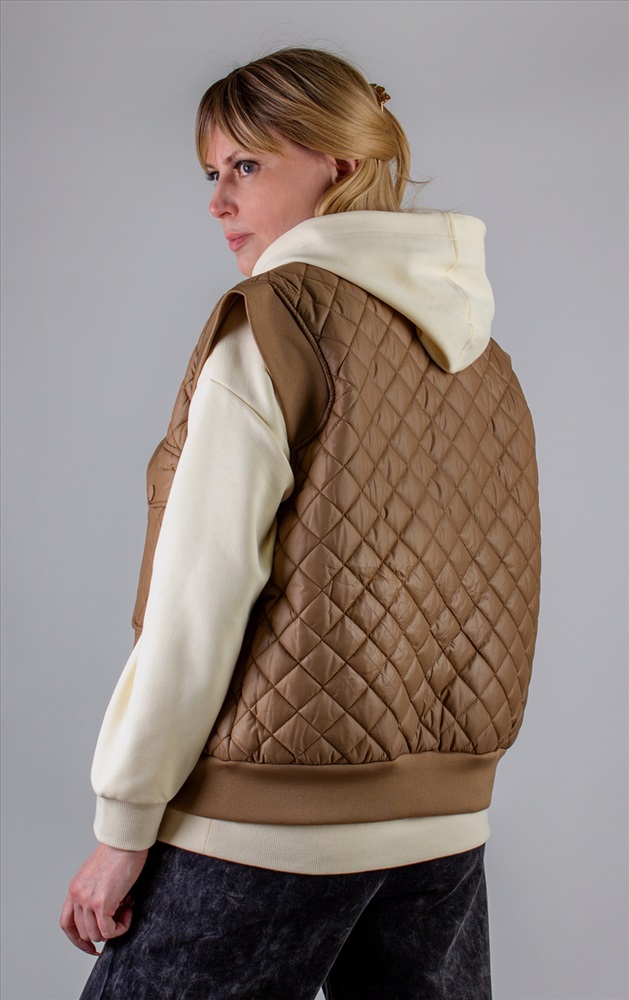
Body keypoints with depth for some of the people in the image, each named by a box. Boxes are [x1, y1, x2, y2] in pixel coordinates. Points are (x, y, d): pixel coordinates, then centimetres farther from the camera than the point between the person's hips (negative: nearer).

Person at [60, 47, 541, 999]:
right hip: (447, 820, 7)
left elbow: (202, 591, -15)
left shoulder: (273, 316, -10)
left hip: (270, 821, -7)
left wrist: (125, 823, -9)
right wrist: (426, 756, 18)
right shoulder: (481, 350, 9)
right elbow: (490, 594, 11)